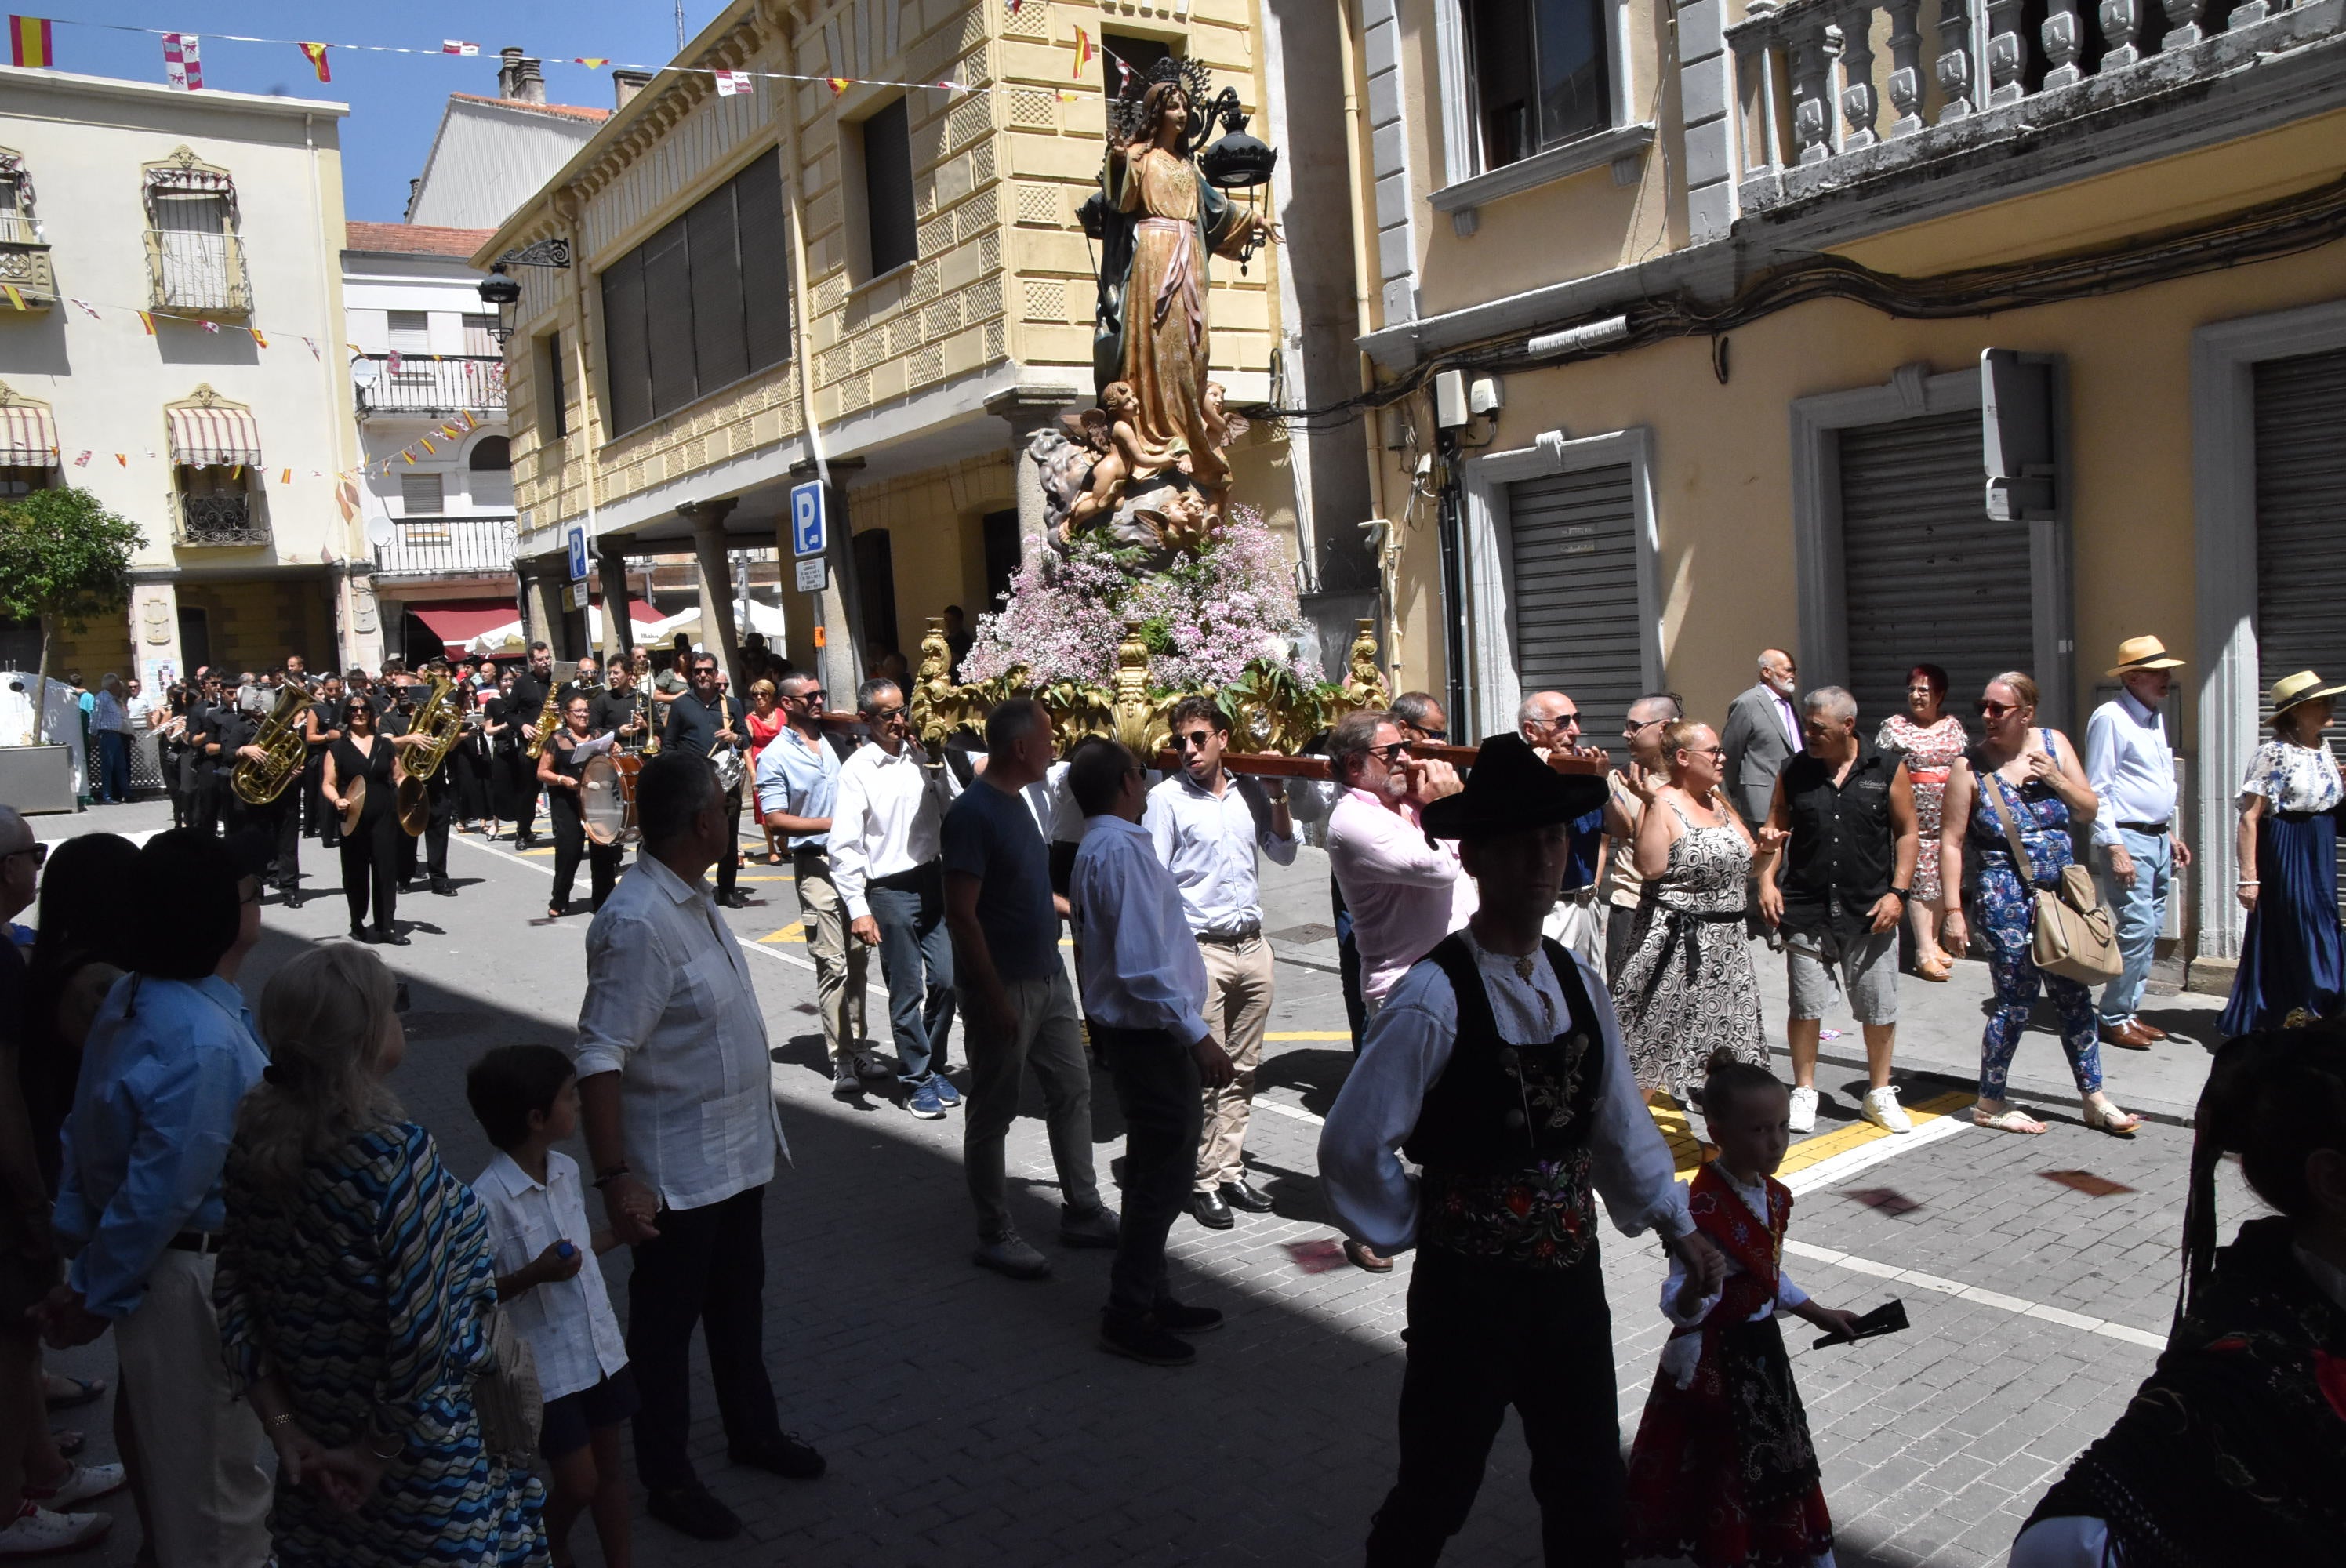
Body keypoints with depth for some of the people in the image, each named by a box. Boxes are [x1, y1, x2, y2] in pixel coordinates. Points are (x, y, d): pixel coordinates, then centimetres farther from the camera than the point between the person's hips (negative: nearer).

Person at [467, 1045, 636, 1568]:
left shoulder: (567, 1170, -1)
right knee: (578, 1483, 6)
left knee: (610, 1466, 17)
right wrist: (534, 1275, -31)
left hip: (599, 1346, 7)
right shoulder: (489, 1197, -23)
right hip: (545, 1366, -7)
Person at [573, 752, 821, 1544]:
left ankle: (753, 1429, 45)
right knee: (666, 1321, 11)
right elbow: (598, 1058, -28)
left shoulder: (692, 899, 2)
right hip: (676, 1173, -9)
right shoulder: (638, 923, -27)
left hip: (737, 1152, 9)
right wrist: (616, 1178, -29)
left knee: (739, 1301, 25)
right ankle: (667, 1478, 30)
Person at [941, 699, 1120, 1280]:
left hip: (1047, 976, 9)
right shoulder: (972, 813, -18)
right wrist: (995, 997, -21)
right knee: (993, 1112, 4)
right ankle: (995, 1236, 17)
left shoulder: (1015, 802, 9)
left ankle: (1082, 1211, 28)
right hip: (1005, 987, -9)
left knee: (1073, 1090, 15)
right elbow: (961, 915, -21)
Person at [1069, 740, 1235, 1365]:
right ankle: (1128, 1317, 7)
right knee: (1162, 1174, -3)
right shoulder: (1122, 850, -20)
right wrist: (1197, 1036, -23)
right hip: (1151, 1034, -11)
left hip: (1137, 1031, 11)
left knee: (1156, 1167, 19)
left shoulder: (1099, 846, 14)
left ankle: (1150, 1297, 31)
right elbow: (1142, 964, -26)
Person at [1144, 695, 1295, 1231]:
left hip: (1253, 945, 5)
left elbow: (1284, 854, 16)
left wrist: (1280, 799, 2)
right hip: (1200, 949, -5)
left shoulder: (1250, 789, 8)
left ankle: (1230, 1170, 20)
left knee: (1243, 1069, 10)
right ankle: (1204, 1181, 8)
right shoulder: (1167, 797, -5)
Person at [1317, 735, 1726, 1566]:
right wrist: (1424, 1227, -6)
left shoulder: (1575, 981, 2)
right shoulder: (1434, 996, -21)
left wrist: (1678, 1228, 16)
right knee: (1434, 1500, 12)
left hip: (1573, 1280, 6)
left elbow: (1619, 1122, 13)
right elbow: (1353, 1147, -19)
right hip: (1469, 1289, -6)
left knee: (1591, 1498, 19)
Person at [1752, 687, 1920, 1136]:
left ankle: (1880, 1095, 24)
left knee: (1880, 1009, 6)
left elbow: (1907, 832, 3)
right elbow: (1775, 830, 9)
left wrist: (1898, 892, -5)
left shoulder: (1887, 768, 0)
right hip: (1807, 912, 1)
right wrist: (1766, 880, -5)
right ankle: (1804, 1093, 21)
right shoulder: (1794, 772, 4)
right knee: (1805, 1006, 6)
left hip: (1870, 912, -1)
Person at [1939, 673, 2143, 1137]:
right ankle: (1989, 1104, 16)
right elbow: (1951, 843, -9)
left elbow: (2090, 812, 7)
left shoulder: (2054, 745, 3)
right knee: (2016, 1001, 0)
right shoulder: (1971, 767, -9)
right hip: (2007, 901, -5)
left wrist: (2056, 779, -12)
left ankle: (2094, 1100, 24)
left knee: (2074, 995, 11)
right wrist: (1953, 909, -13)